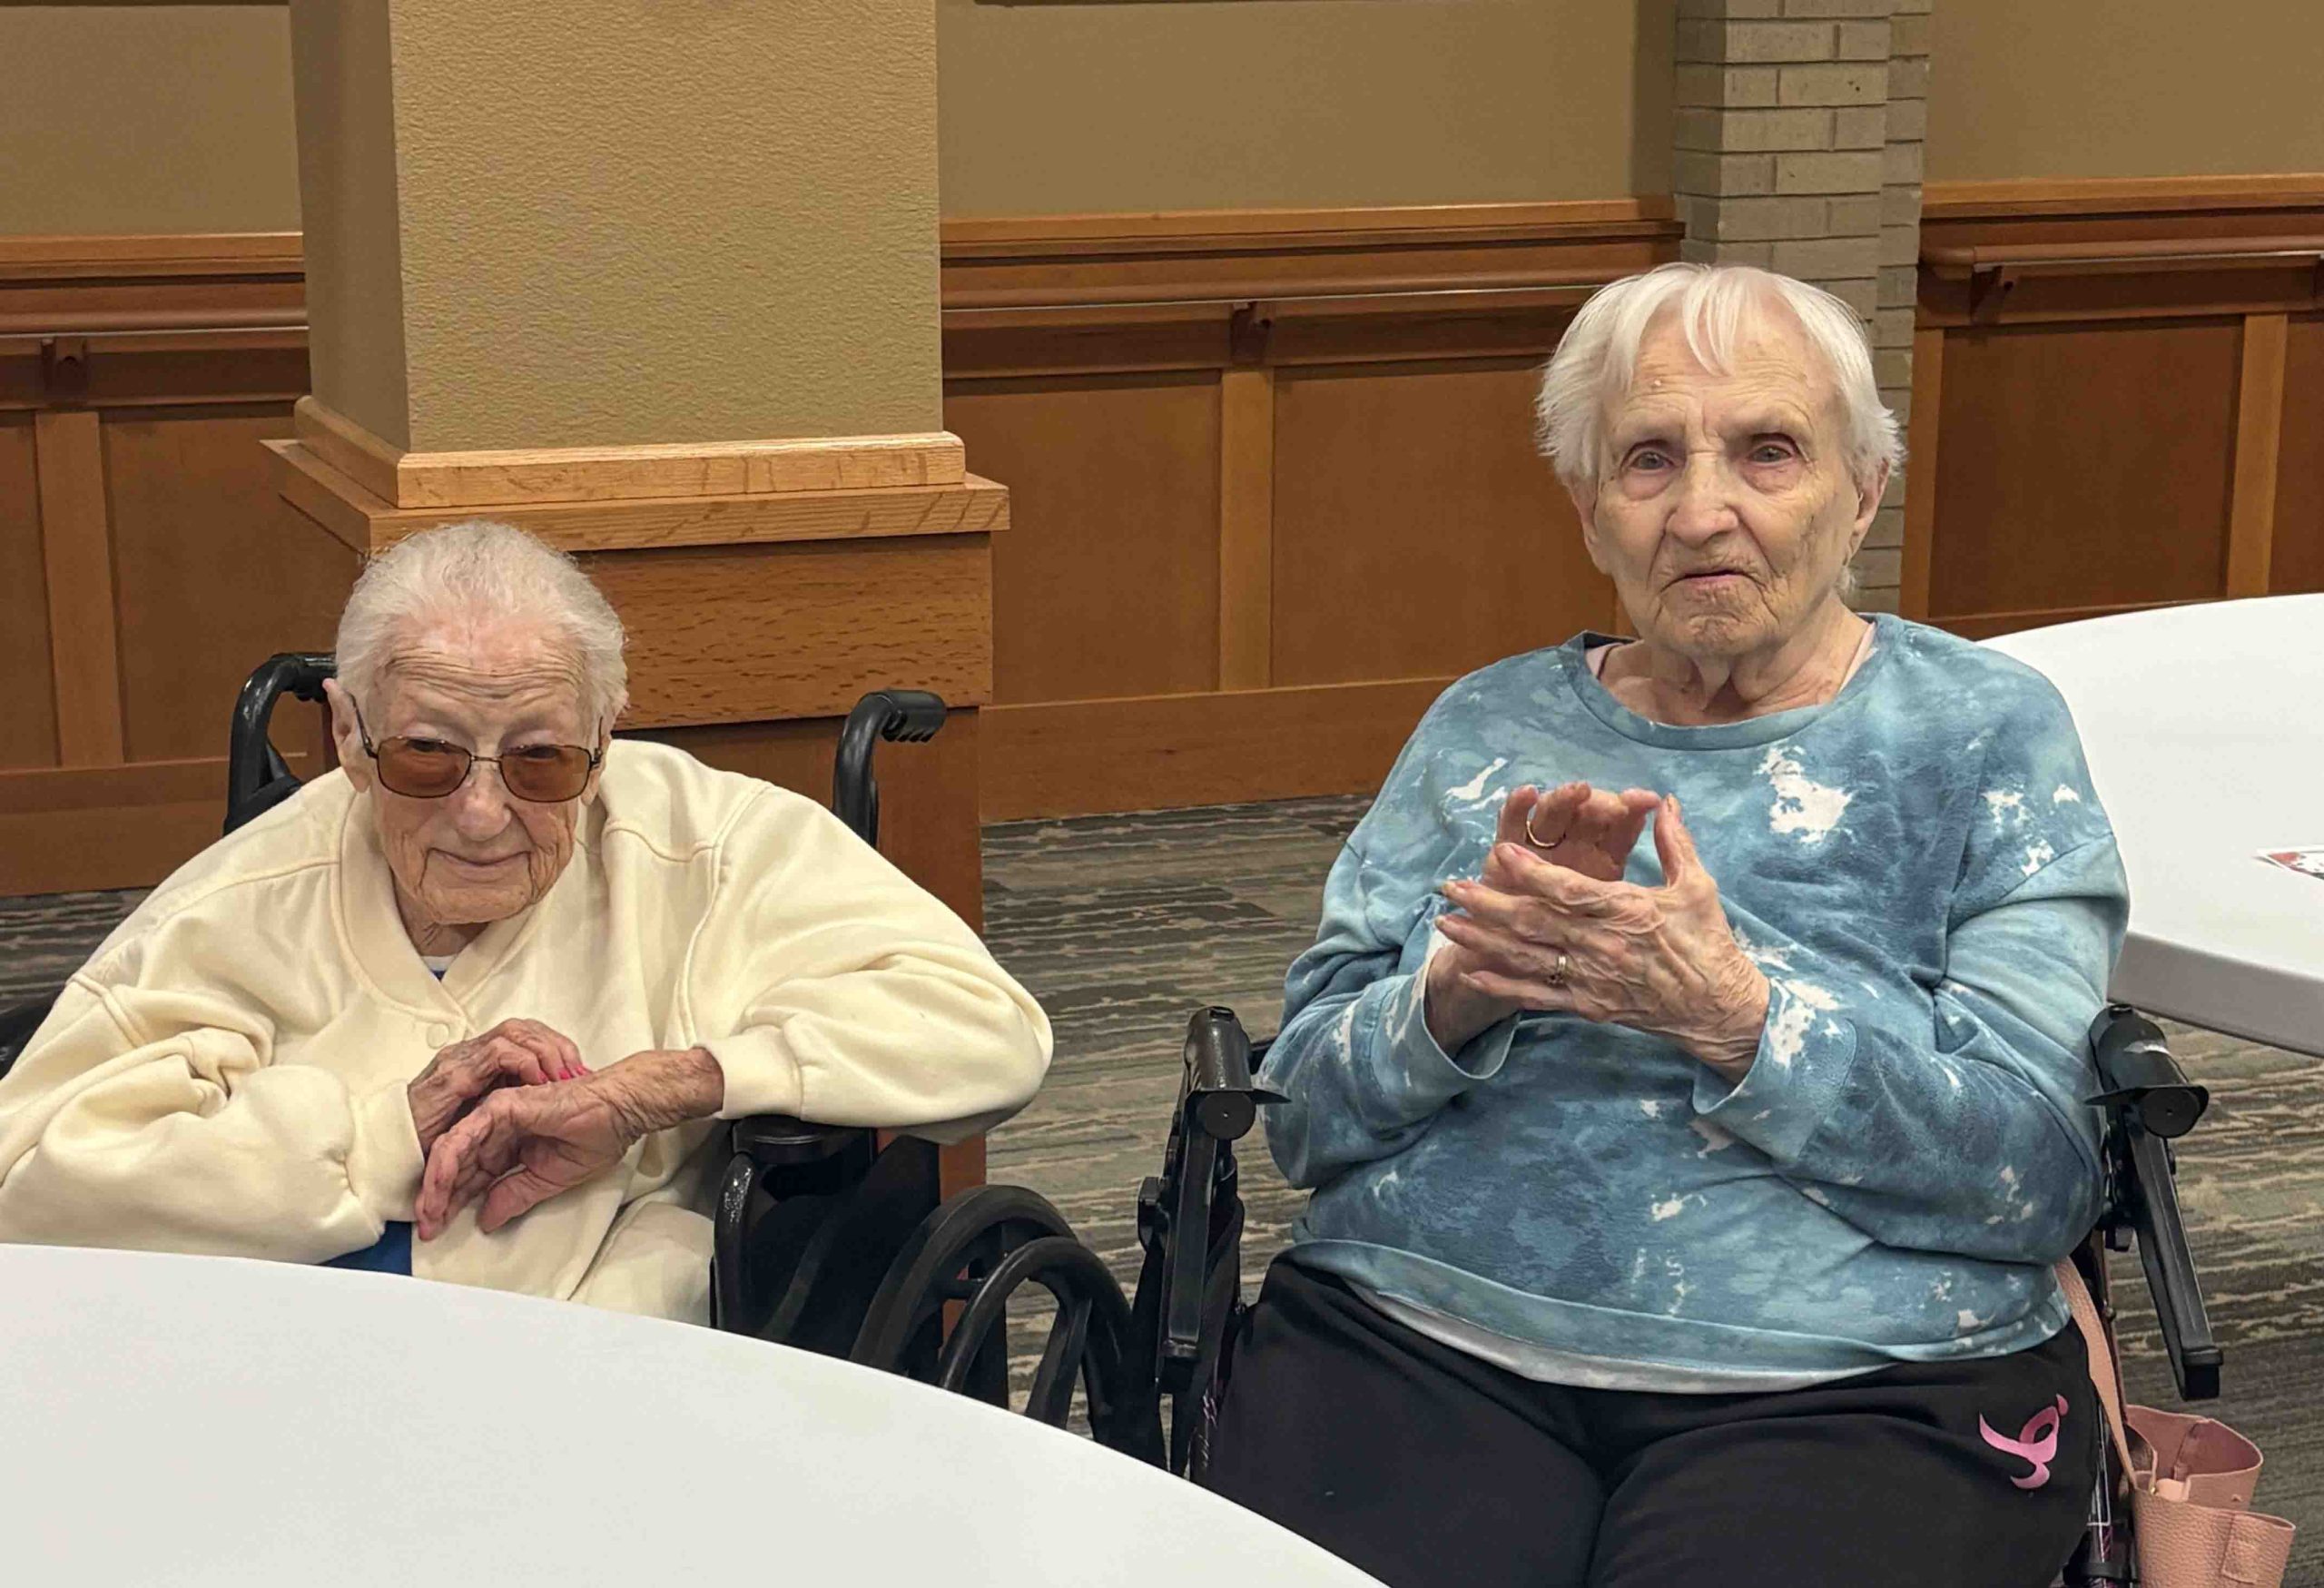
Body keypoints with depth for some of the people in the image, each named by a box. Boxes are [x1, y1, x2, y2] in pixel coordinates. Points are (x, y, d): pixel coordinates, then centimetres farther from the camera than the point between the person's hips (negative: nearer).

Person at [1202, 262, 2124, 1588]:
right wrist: (1460, 990, -13)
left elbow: (2044, 1168, -5)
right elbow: (1302, 1113, 8)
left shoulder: (1987, 732, 6)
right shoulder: (1485, 728, 14)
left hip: (1847, 1381, -2)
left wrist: (1734, 1016, -19)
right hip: (1412, 1335, 2)